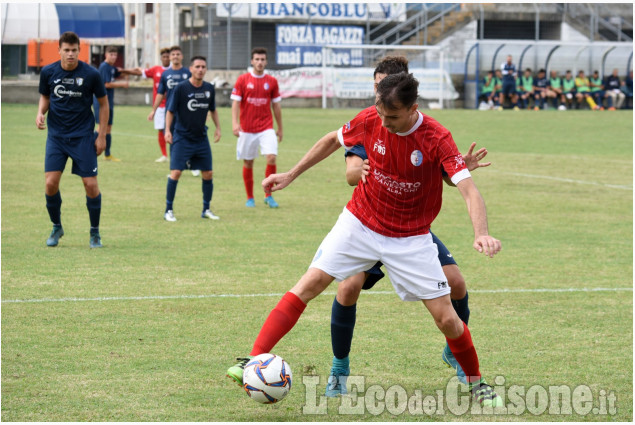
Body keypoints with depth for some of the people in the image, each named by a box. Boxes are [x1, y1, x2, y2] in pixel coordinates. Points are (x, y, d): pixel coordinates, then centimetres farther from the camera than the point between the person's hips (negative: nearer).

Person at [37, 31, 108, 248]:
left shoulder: (91, 74, -9)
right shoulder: (48, 72, -3)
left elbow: (103, 103, 2)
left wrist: (102, 135, 0)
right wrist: (40, 113, -8)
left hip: (83, 136, -2)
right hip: (56, 135, 2)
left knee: (91, 184, -5)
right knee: (51, 182, -8)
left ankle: (95, 232, 14)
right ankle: (56, 228, 15)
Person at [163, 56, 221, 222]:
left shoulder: (209, 88, 3)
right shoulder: (181, 88, -10)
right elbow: (170, 111, -4)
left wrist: (218, 128, 12)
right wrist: (167, 130, -14)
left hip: (201, 138, 5)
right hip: (182, 138, -4)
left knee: (208, 174, 5)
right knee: (175, 173, -12)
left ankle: (206, 209, 19)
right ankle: (168, 210, -2)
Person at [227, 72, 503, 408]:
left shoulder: (437, 139, -22)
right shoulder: (370, 120, -13)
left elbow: (469, 190, -30)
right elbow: (333, 140, 8)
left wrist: (481, 234, -48)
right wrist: (291, 175, 10)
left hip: (411, 238, -2)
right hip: (360, 223, 2)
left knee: (446, 317, -5)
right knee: (310, 283, -12)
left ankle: (476, 383, 20)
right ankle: (254, 360, -11)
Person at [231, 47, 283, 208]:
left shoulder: (272, 81, 6)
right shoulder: (242, 80, 0)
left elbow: (276, 105, 13)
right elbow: (235, 102, -3)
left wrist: (280, 128, 15)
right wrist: (234, 122, -17)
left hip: (266, 128, 1)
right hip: (247, 129, -1)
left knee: (271, 158, -15)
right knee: (248, 163, 5)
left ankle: (268, 195, -1)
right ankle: (250, 198, 19)